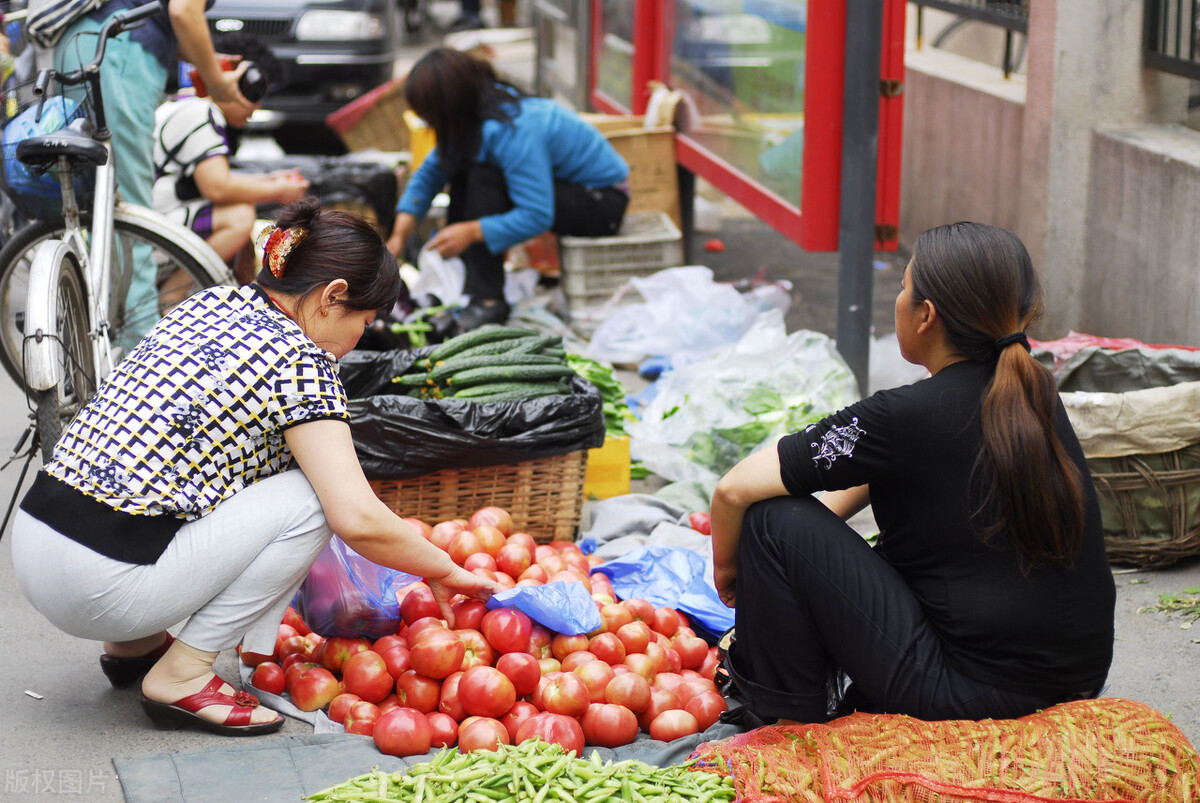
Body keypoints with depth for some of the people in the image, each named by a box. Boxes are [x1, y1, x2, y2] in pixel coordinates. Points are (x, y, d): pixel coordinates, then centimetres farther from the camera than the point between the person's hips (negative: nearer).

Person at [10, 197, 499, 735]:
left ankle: (134, 645, 21)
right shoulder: (301, 361, -10)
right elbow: (358, 520, -16)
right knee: (308, 500, -3)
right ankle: (181, 676, -3)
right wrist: (444, 571, 2)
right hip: (101, 586, -9)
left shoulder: (207, 303, 14)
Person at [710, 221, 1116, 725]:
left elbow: (735, 490, -14)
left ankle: (795, 725, 8)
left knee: (775, 519, -5)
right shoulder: (1035, 396, 5)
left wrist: (726, 566, 4)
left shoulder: (908, 417, -17)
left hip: (971, 694, -8)